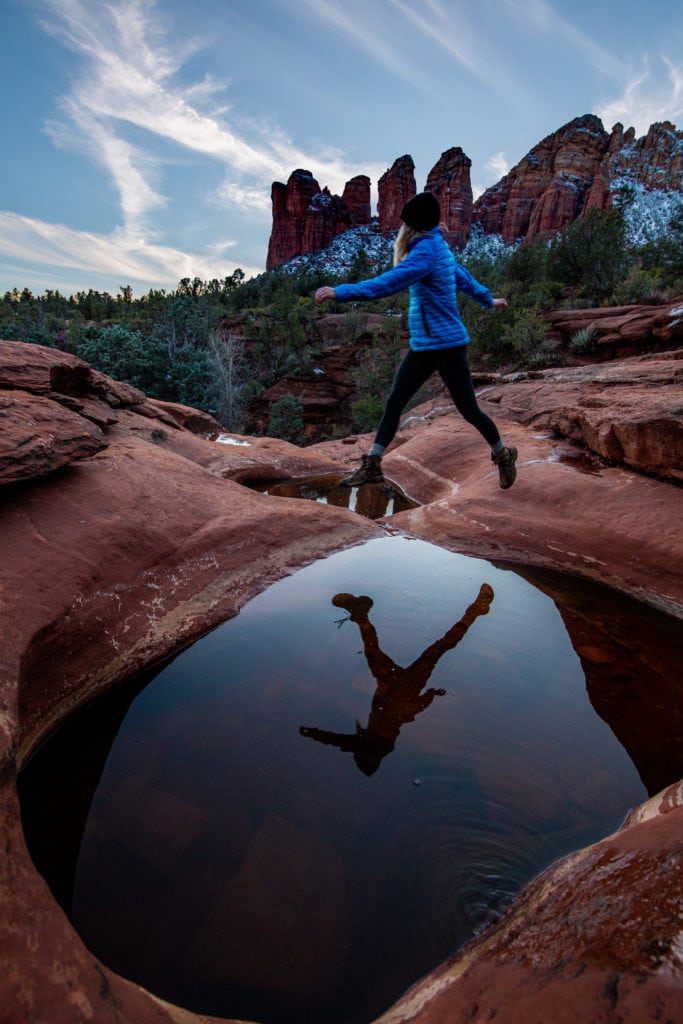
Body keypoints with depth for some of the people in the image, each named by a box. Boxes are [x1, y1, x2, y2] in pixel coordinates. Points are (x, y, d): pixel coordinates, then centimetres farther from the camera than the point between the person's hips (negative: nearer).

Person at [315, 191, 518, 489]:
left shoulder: (426, 251, -17)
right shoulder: (437, 247, 11)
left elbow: (389, 282, -28)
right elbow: (463, 276, 25)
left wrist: (341, 292, -30)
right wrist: (488, 299, 40)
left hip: (446, 345, -9)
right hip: (422, 346, 9)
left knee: (469, 410, 3)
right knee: (394, 403, 3)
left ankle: (503, 455, 26)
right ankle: (372, 466, 7)